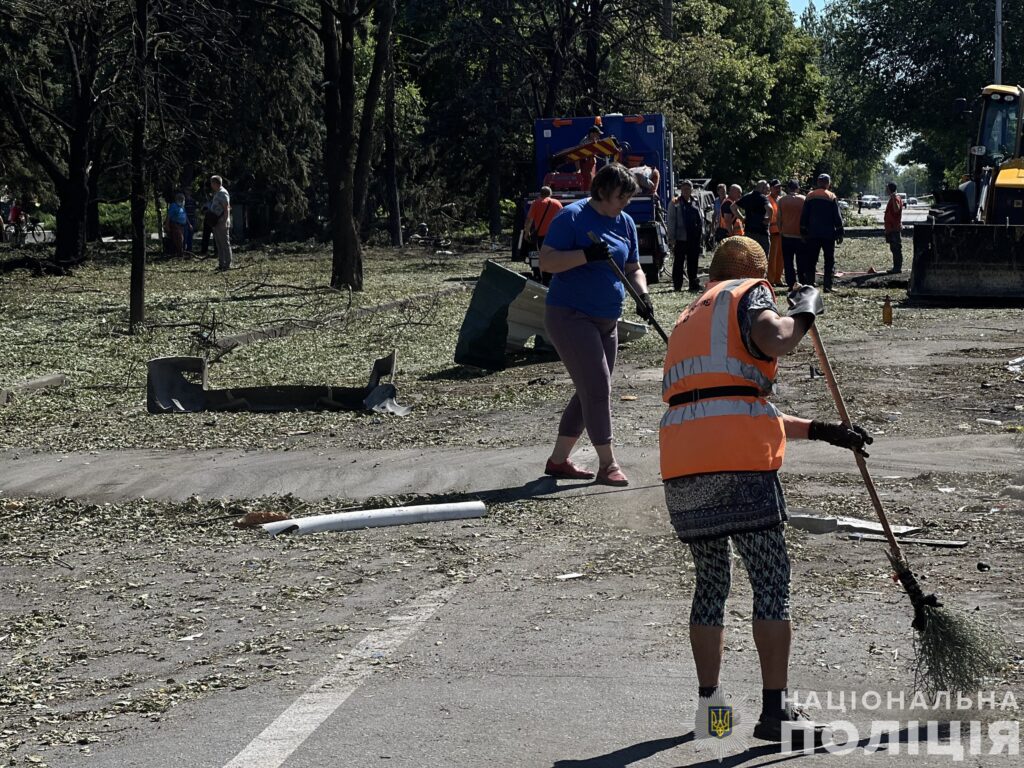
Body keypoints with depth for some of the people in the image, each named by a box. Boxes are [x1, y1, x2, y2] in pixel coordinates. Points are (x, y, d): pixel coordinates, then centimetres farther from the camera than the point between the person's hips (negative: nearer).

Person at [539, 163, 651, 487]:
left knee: (590, 392, 11)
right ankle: (608, 465, -6)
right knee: (597, 388, -13)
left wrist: (642, 293, -4)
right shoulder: (572, 216, -11)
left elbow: (633, 268, 16)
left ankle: (558, 460, 21)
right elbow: (546, 261, -17)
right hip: (569, 315, -8)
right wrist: (587, 255, -29)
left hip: (606, 320, 8)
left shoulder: (625, 222, 10)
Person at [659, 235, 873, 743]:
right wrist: (803, 311, 8)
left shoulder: (689, 318, 32)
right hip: (739, 461, -7)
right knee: (771, 580, 2)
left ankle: (708, 702, 22)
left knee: (711, 581, 19)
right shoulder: (748, 292, 11)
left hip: (681, 464, 7)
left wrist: (819, 430, 31)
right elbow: (773, 340, -14)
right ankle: (775, 710, 0)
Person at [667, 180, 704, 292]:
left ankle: (694, 284, 15)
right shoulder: (675, 203, 1)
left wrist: (701, 236, 11)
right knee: (679, 262, 1)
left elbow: (701, 220, 17)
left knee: (693, 262, 8)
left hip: (694, 238, 4)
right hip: (680, 238, -4)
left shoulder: (696, 203, 13)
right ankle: (677, 286, 5)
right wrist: (671, 238, -8)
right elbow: (671, 222, -2)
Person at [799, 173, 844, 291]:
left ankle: (809, 285, 3)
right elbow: (837, 217, -4)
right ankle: (828, 286, -2)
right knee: (829, 261, 3)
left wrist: (803, 233, 12)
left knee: (811, 261, 7)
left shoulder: (809, 197, 5)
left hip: (812, 234, 3)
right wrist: (840, 233, 1)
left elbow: (804, 216, 6)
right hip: (829, 234, -3)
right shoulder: (831, 197, -4)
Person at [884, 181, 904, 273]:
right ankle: (896, 267, 18)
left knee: (897, 248, -8)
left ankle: (898, 268, -7)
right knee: (894, 248, 13)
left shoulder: (896, 198, -14)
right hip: (891, 228, 11)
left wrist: (894, 198, -39)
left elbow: (897, 209, -33)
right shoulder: (892, 199, 17)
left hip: (895, 228, -11)